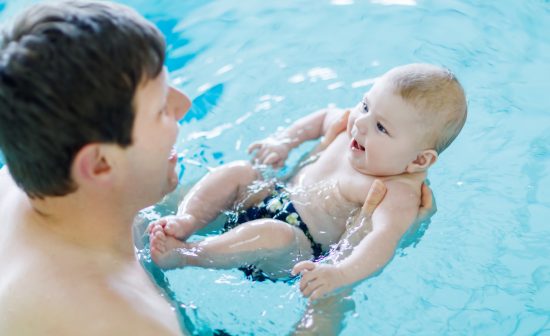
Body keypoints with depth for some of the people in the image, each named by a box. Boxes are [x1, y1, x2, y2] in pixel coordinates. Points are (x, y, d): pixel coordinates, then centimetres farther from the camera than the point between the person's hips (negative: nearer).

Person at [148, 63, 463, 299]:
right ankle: (186, 222, -15)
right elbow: (326, 117, 18)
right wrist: (285, 140, 8)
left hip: (300, 251, -8)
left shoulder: (400, 194, -27)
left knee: (272, 234, -36)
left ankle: (185, 254, -26)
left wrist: (341, 273, -60)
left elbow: (385, 237, -44)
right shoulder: (352, 125, -4)